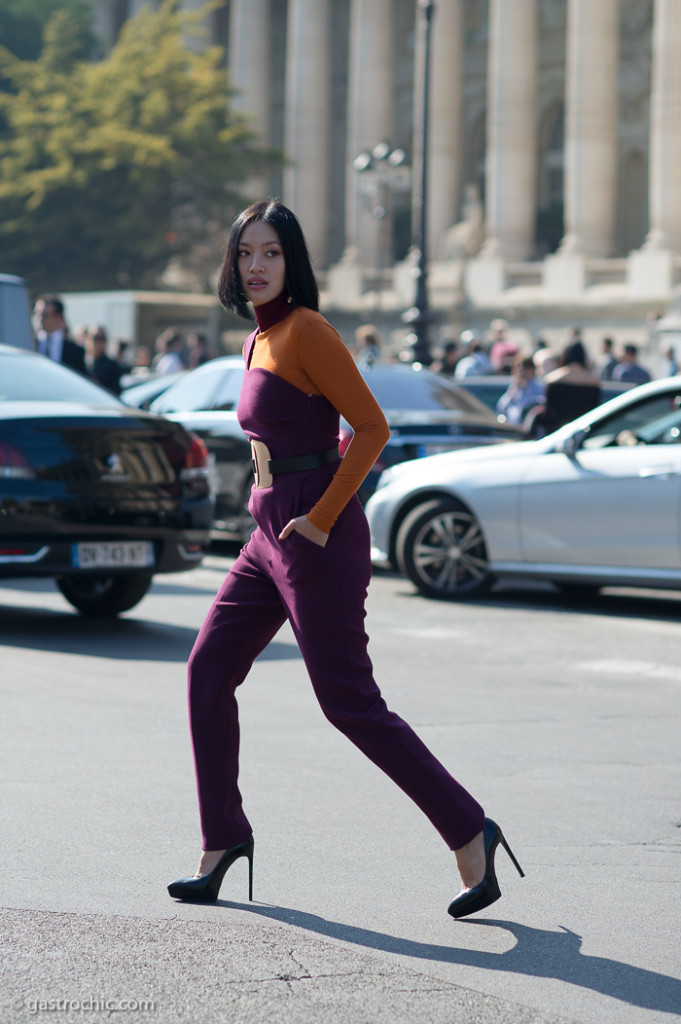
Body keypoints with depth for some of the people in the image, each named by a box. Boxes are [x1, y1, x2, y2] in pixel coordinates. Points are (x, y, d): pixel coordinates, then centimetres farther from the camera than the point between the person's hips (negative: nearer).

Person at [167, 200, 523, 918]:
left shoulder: (306, 331, -14)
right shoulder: (261, 340, 13)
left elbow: (372, 428, -18)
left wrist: (320, 518, -17)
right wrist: (279, 509, 16)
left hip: (316, 537, -9)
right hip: (271, 533, 9)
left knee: (349, 703, -6)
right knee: (208, 671, 8)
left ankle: (468, 832, 3)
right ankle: (222, 840, 17)